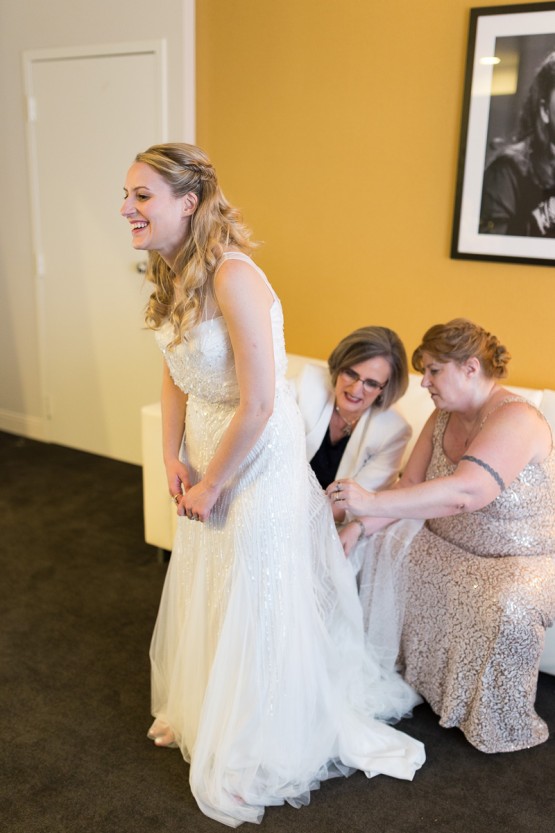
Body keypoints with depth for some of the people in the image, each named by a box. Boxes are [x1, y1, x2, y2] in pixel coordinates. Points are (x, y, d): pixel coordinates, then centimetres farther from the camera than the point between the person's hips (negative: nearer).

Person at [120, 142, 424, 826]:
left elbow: (258, 405, -27)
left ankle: (253, 756, 33)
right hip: (206, 453, 9)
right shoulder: (172, 275, 1)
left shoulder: (232, 277, -28)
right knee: (202, 594, 23)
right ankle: (197, 711, 49)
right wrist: (173, 458, 2)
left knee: (254, 605, 8)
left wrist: (212, 486, -16)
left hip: (259, 460, -8)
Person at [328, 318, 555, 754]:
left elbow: (467, 491, -42)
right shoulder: (444, 417, 1)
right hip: (449, 542, 8)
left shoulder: (516, 419, -27)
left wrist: (372, 502, -46)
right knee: (383, 543, -4)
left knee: (507, 609, -35)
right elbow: (412, 485, -2)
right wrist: (359, 526, -18)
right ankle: (384, 668, 10)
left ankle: (499, 730, -8)